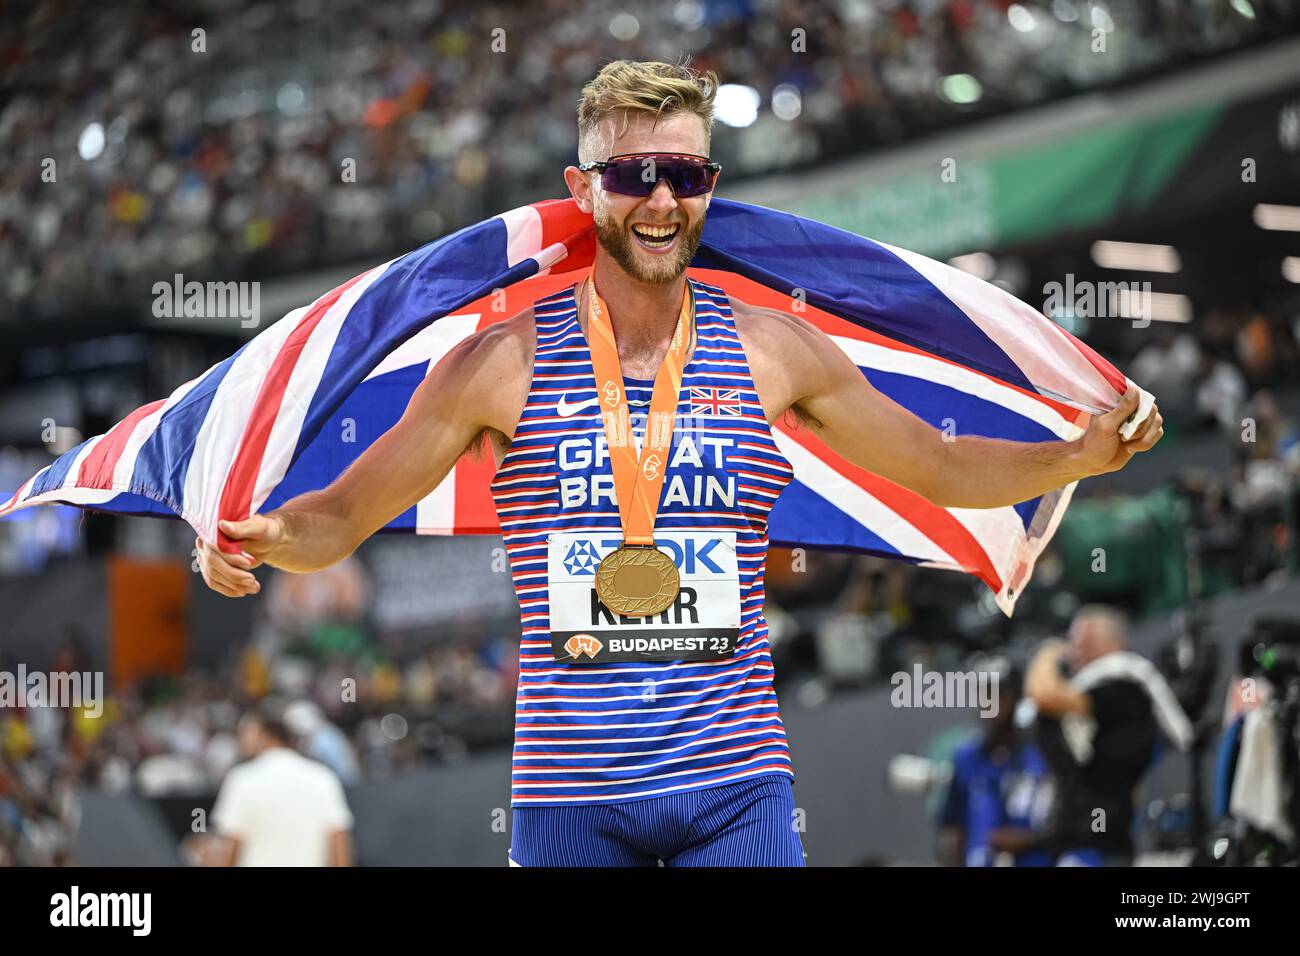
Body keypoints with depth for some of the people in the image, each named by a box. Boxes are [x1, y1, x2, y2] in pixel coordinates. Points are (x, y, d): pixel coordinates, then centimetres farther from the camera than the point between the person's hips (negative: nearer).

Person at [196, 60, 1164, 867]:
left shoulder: (774, 350, 7)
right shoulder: (504, 363, 1)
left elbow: (941, 466, 18)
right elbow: (341, 517, 6)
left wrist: (1080, 456, 2)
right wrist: (265, 538, -16)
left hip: (737, 781, 1)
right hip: (570, 794, -1)